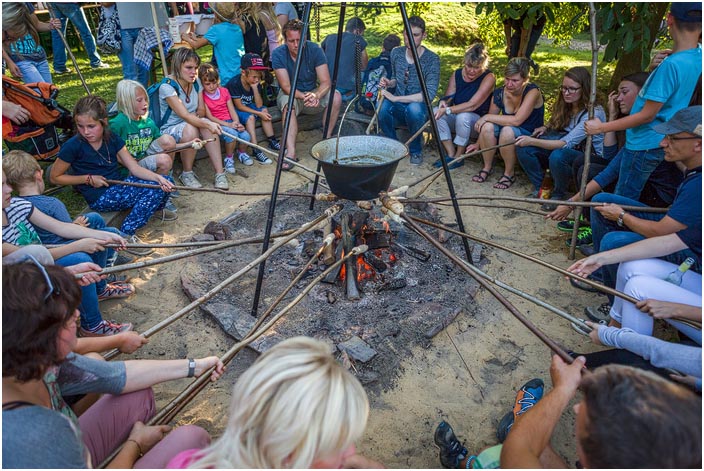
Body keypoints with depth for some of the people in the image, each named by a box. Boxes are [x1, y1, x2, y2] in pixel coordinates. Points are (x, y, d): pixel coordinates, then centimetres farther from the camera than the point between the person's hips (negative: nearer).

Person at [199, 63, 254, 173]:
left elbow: (232, 110, 6)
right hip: (216, 124, -4)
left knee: (245, 135, -22)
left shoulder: (224, 91, 8)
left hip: (230, 122, 4)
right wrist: (228, 124, -20)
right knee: (232, 133, -34)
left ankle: (242, 153, 11)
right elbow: (209, 117, -10)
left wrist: (237, 123, -13)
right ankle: (229, 158, -10)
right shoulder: (202, 96, -5)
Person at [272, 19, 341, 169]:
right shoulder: (278, 54, -17)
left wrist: (316, 95, -42)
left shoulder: (314, 50, -14)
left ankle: (326, 139, -15)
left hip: (312, 93, 2)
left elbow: (326, 82, -20)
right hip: (290, 94, -2)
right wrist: (304, 96, -41)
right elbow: (286, 87, -22)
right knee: (289, 104, -37)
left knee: (335, 96, -26)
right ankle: (291, 152, -44)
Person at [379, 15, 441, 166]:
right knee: (382, 106, -30)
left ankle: (416, 150, -9)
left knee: (414, 108, -38)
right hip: (398, 108, 3)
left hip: (418, 108, -3)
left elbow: (430, 94, -22)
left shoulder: (432, 59, -12)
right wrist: (389, 83, -5)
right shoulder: (396, 53, 4)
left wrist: (396, 98, -25)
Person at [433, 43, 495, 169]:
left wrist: (447, 110, -34)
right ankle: (451, 155, -19)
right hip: (457, 118, 5)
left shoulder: (489, 77, -16)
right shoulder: (457, 75, 0)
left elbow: (472, 105, -26)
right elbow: (448, 97, 0)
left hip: (478, 122, -5)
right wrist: (444, 102, -25)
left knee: (463, 116, -38)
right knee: (435, 112, -21)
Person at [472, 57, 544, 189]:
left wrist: (487, 117, -24)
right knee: (487, 126, -25)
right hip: (506, 139, 4)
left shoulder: (533, 92, -20)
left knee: (508, 130, -35)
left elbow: (516, 120, -31)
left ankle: (509, 174, -14)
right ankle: (487, 167, -5)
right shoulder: (499, 93, -5)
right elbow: (491, 118, 7)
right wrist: (478, 144, 2)